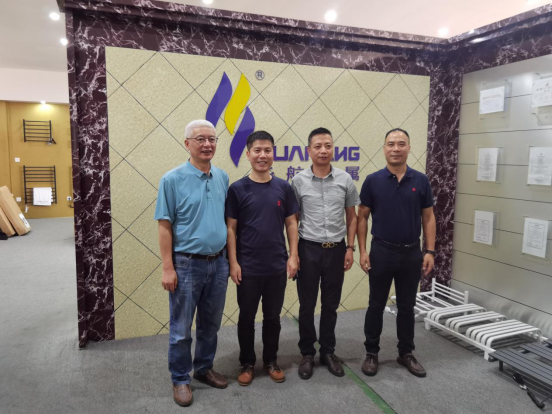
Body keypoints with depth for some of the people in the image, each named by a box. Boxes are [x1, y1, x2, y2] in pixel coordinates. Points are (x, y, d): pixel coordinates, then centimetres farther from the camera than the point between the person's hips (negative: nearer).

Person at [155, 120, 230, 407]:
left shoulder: (222, 177, 5)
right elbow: (164, 227, -9)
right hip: (187, 265, -4)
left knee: (210, 325, 18)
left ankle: (204, 368, 38)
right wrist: (168, 268, -12)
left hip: (218, 263, 5)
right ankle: (180, 379, 27)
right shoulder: (173, 179, -9)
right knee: (181, 329, 8)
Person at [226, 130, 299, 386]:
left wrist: (293, 256, -1)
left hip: (277, 266, 2)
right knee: (247, 317, 12)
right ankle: (247, 363, 30)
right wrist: (233, 262, -9)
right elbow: (230, 228, -4)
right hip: (247, 267, -2)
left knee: (273, 316, 15)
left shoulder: (284, 188, 2)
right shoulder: (237, 189, -5)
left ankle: (271, 361, 33)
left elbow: (291, 224, 5)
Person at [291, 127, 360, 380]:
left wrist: (350, 248, 1)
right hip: (309, 249, -1)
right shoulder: (299, 181, -5)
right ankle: (307, 353, 26)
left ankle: (328, 352, 30)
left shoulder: (345, 179, 0)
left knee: (331, 305, 13)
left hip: (336, 249, 2)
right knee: (307, 305, 8)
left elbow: (351, 216, 7)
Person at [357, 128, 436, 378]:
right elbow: (362, 217, -1)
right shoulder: (373, 181, -4)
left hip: (411, 253, 2)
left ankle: (406, 353, 29)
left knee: (407, 306, 13)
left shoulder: (421, 181, 1)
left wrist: (430, 251, -2)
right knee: (376, 305, 9)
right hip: (381, 252, -1)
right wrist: (362, 251, -8)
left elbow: (428, 218, 4)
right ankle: (371, 352, 24)